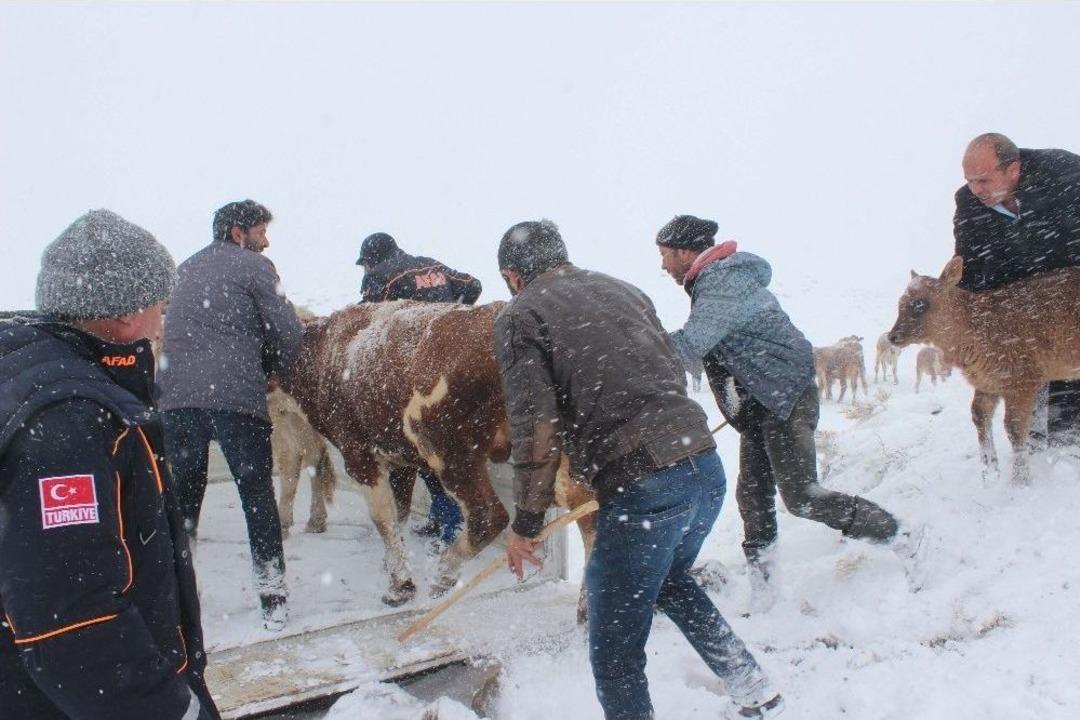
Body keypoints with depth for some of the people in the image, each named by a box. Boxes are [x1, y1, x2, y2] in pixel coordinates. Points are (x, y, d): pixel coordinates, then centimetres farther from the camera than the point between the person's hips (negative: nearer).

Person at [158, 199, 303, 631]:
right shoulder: (253, 266, 3)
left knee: (183, 495, 16)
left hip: (176, 397, 5)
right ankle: (272, 595, 9)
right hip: (236, 397, -5)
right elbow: (288, 333, -2)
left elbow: (177, 332, 22)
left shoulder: (185, 269, 22)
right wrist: (271, 369, 15)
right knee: (257, 493, 5)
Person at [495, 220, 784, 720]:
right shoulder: (624, 290, 20)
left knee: (615, 650, 8)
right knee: (668, 579, 34)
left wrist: (525, 522, -1)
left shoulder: (520, 316, 1)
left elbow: (535, 427, -9)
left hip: (642, 485, -8)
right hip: (706, 466, 8)